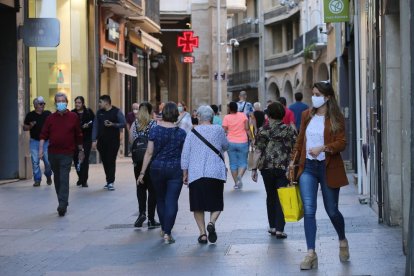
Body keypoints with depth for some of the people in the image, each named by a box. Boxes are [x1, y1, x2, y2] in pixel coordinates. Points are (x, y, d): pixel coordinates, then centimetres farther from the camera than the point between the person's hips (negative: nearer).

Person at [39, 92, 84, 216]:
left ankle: (62, 205, -17)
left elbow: (78, 135, 8)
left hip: (67, 153, -3)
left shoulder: (73, 117, 2)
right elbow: (44, 135, 3)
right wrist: (41, 148, -9)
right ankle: (63, 202, 25)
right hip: (53, 153, 3)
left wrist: (81, 150, 11)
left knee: (64, 179, -12)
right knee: (57, 178, 12)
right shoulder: (50, 118, 6)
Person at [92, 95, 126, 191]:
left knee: (111, 161, -7)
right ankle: (109, 181, 13)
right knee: (105, 161, 5)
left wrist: (113, 124, -20)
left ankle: (111, 182, -6)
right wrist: (94, 140, 0)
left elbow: (123, 124, -4)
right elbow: (95, 126, 7)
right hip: (102, 141, 4)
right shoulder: (99, 112, 9)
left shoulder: (116, 111, -3)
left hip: (113, 141, -4)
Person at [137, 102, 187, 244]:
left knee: (160, 199, 19)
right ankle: (167, 233, -8)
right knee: (172, 201, -1)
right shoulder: (181, 133, -4)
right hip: (175, 169, -2)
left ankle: (164, 229, 33)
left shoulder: (155, 130, -5)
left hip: (157, 168, 2)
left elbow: (149, 153, -3)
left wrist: (142, 172, 2)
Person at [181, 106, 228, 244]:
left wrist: (185, 173, 10)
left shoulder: (192, 132, 2)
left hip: (195, 174, 0)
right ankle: (212, 222, -19)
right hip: (215, 172, 0)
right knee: (216, 203, 8)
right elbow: (225, 146, 17)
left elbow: (185, 154, 3)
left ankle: (202, 233, 4)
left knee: (198, 206, 9)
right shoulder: (218, 130, 1)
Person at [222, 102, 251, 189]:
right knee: (243, 162, 7)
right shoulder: (243, 115, -1)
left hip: (231, 142, 0)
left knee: (233, 163, 9)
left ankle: (236, 183, 8)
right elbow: (247, 128, -5)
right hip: (242, 142, 0)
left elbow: (224, 130, -6)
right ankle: (240, 175, -22)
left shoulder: (227, 117, -3)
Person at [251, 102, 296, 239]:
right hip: (284, 168, -1)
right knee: (281, 197, 1)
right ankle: (279, 229, -6)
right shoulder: (289, 130, 1)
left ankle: (272, 226, 21)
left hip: (267, 167, 1)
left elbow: (258, 151, -3)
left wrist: (254, 168, 2)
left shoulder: (263, 130, 0)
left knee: (270, 196, 16)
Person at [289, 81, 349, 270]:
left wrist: (322, 148, -27)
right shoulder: (307, 115, 7)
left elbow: (342, 143, -13)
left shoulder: (336, 119, -5)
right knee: (309, 210, -7)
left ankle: (343, 241, 38)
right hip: (308, 167, 3)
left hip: (328, 168, -3)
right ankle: (311, 254, -6)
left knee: (332, 211, 9)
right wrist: (293, 160, 10)